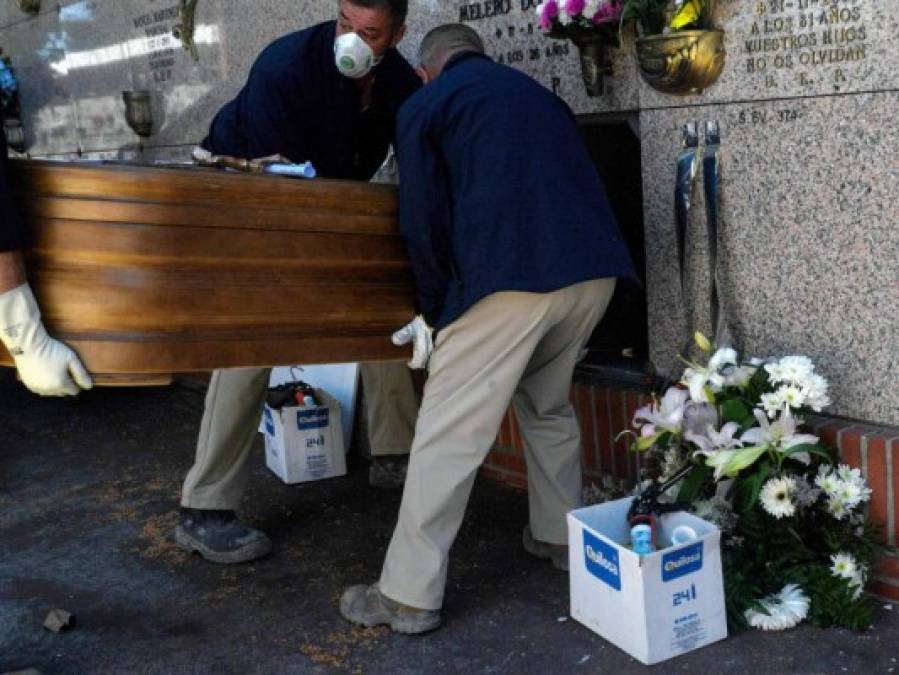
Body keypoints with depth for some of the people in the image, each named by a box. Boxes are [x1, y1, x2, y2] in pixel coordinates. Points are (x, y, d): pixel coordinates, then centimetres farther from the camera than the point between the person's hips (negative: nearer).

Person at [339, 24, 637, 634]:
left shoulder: (424, 106, 12)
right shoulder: (540, 95, 27)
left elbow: (424, 223, 7)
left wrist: (436, 308, 20)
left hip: (510, 278, -6)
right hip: (593, 271, 6)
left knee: (449, 432, -1)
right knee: (549, 406, 26)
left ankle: (410, 596, 4)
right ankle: (561, 537, 34)